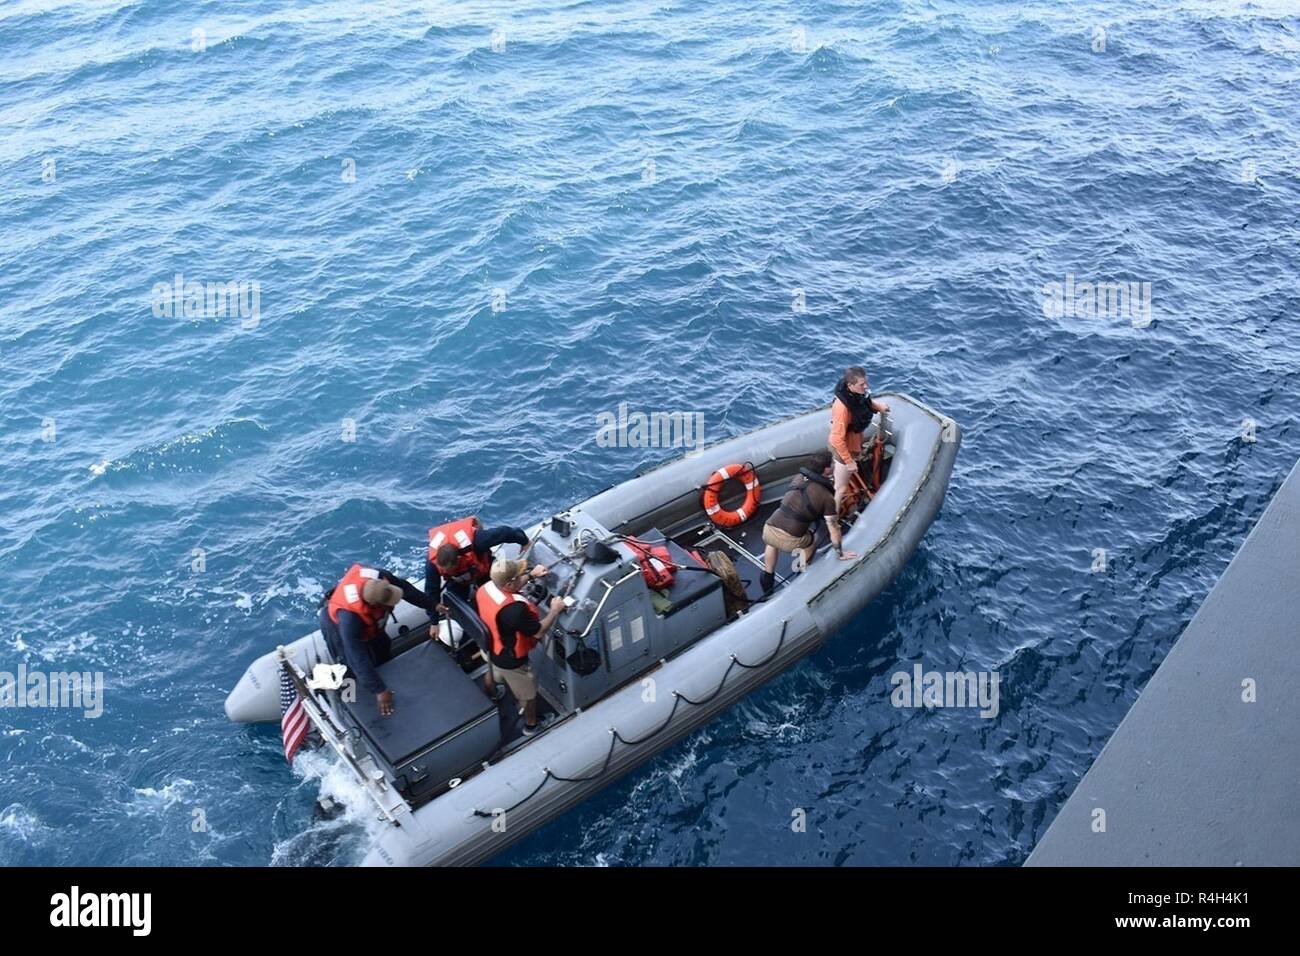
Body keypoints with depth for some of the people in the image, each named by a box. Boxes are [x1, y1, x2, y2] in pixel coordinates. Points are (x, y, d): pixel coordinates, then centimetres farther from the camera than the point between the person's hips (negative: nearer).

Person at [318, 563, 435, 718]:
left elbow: (407, 589, -17)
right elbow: (358, 658, -42)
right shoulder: (350, 617, -49)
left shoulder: (379, 578, -39)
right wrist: (379, 691, -38)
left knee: (383, 648, 19)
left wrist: (432, 606, -3)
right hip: (336, 623, -6)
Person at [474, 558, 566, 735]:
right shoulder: (514, 609, -43)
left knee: (493, 676, 38)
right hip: (511, 660, -7)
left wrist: (531, 576, 0)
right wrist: (555, 610, -16)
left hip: (492, 649, 7)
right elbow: (539, 631, -29)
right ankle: (531, 725, 46)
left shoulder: (485, 588, -19)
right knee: (528, 693, 22)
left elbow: (511, 587, 5)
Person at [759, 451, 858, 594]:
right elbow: (833, 529, -3)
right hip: (789, 541, -4)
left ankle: (767, 579, 41)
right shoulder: (826, 497, -6)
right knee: (812, 539, 30)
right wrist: (840, 553, 11)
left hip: (768, 531, 4)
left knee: (771, 542, 40)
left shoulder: (798, 478, 8)